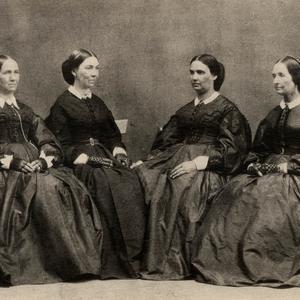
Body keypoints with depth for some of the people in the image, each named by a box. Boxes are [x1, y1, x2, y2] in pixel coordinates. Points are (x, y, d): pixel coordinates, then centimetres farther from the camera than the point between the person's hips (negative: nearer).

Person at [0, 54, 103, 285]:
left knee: (65, 186, -26)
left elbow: (49, 143, 17)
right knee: (42, 188, -34)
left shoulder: (25, 111, 28)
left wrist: (45, 158, -5)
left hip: (33, 165, 5)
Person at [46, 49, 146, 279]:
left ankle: (134, 256, -25)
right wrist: (84, 158, -17)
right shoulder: (62, 104, 3)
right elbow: (63, 146, -4)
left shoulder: (98, 103, 22)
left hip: (105, 156, 6)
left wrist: (118, 150, 1)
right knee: (111, 187, -33)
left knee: (132, 183, -25)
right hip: (81, 162, -5)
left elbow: (114, 135, 22)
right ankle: (115, 262, -29)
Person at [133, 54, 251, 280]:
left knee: (181, 186, -35)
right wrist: (147, 160, 1)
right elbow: (166, 142, 19)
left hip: (210, 166, -5)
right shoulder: (185, 111, 25)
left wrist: (198, 162, -19)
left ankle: (173, 262, -30)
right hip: (177, 158, 6)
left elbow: (229, 148, -5)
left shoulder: (227, 109, 7)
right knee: (143, 178, -23)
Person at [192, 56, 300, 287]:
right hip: (267, 172, 6)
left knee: (267, 197, -33)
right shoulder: (273, 114, 21)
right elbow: (257, 149, 22)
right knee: (237, 193, -22)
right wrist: (254, 165, 3)